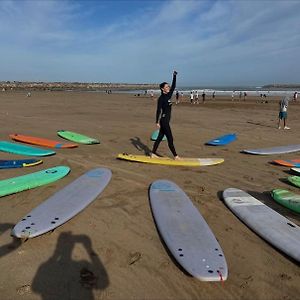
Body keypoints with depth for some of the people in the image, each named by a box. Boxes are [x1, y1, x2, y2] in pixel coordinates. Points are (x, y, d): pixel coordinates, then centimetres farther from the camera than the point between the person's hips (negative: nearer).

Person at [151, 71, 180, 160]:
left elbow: (173, 86, 14)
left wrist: (174, 76, 9)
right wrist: (157, 122, -16)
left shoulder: (168, 95, 10)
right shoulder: (161, 98, -12)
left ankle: (153, 153, 20)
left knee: (160, 137, 12)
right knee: (170, 139, -2)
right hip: (163, 121, -9)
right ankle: (175, 156, 6)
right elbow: (158, 110, -14)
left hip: (166, 121, 9)